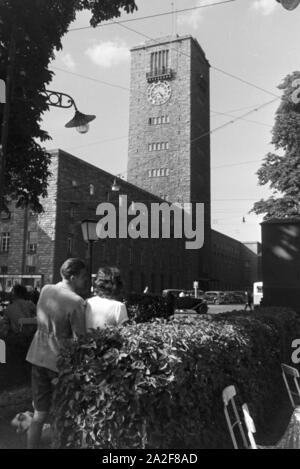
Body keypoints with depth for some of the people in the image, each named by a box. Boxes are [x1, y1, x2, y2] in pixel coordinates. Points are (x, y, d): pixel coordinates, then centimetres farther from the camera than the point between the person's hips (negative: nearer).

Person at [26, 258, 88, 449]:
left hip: (38, 357, 6)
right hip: (61, 361, -6)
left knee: (39, 414, 16)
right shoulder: (77, 302, -18)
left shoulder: (45, 290, 1)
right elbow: (80, 339, -17)